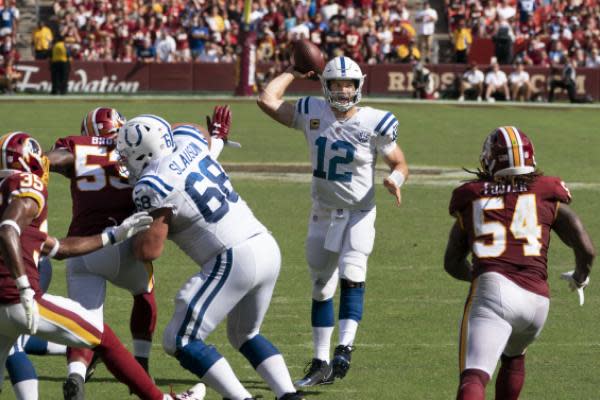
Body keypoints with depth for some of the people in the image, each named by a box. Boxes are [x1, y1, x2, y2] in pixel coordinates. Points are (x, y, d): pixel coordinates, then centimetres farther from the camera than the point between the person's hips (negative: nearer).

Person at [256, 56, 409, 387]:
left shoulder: (374, 123, -12)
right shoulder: (312, 114, -3)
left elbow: (400, 164, -3)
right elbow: (267, 100, -4)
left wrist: (395, 180, -24)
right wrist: (293, 72, 1)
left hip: (359, 213, -4)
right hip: (323, 212, 4)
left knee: (351, 274, -26)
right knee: (321, 287, 10)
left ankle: (345, 346, -30)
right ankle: (320, 362, 17)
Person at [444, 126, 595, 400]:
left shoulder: (471, 199, 18)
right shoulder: (548, 195, 16)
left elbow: (452, 264, 27)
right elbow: (586, 249, 12)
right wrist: (580, 277, 34)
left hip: (490, 294, -2)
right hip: (536, 298, 2)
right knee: (513, 357, 33)